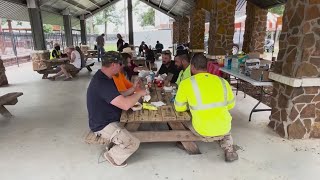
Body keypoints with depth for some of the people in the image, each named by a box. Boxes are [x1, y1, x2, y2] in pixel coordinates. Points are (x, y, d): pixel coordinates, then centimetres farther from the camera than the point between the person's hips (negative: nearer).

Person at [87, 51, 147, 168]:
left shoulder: (103, 77, 5)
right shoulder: (102, 83, -30)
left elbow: (118, 97, 13)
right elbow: (125, 105, -36)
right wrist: (139, 93, -19)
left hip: (107, 119, 10)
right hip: (103, 125, -10)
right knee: (133, 143, -14)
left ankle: (113, 147, 23)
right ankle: (113, 156, 12)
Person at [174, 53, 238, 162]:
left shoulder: (186, 83, -10)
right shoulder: (222, 81, -1)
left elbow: (179, 108, 1)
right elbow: (230, 105, 11)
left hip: (202, 131, -2)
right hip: (224, 128, 3)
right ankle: (228, 149, 23)